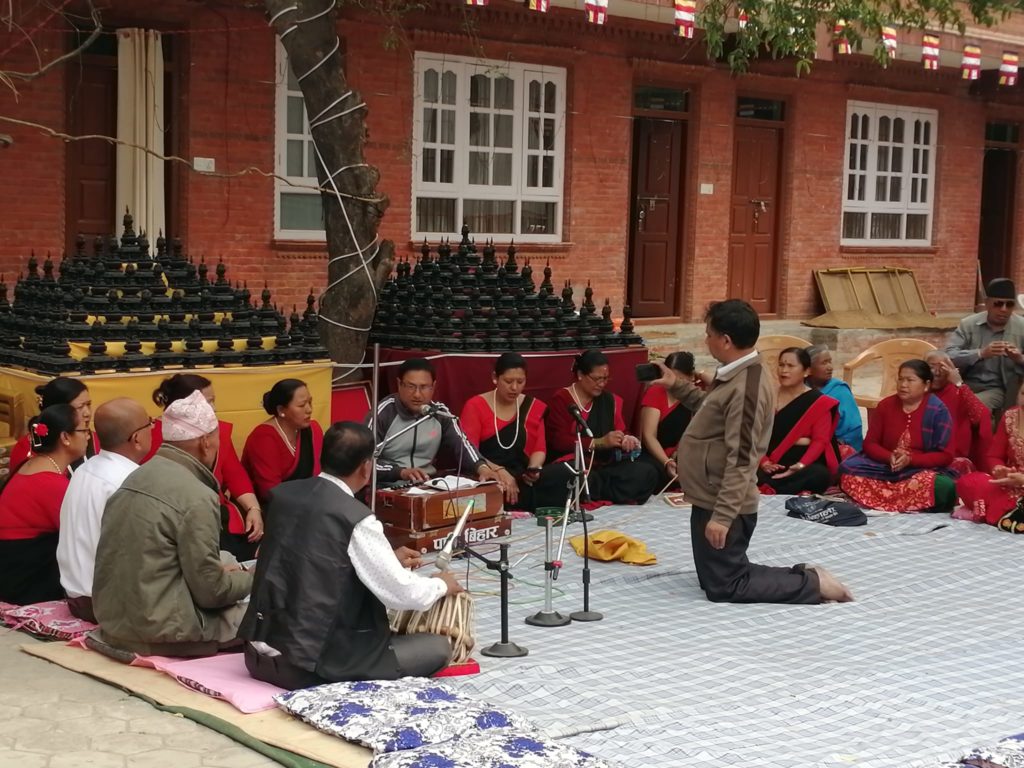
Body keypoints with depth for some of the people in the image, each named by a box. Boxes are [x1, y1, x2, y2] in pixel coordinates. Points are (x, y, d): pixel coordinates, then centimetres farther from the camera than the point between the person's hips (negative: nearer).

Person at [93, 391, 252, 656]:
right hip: (163, 633, -9)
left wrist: (219, 569, 14)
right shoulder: (196, 497, -17)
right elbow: (211, 592, -13)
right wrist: (253, 578, 5)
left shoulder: (136, 478, 9)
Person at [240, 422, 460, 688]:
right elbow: (402, 595, -8)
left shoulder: (283, 494, 4)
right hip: (309, 665, -8)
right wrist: (442, 585, 13)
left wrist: (388, 558, 26)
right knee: (438, 647, 2)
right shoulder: (356, 519, -16)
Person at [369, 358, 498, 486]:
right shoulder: (383, 413, -9)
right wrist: (401, 472, -30)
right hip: (389, 486, -3)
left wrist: (482, 467, -22)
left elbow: (461, 445, -1)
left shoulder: (440, 413, 6)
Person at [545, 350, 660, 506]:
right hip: (573, 465, -5)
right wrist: (599, 442, -19)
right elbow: (558, 441, -10)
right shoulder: (561, 399, 2)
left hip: (604, 466, 5)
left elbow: (620, 433, 13)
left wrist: (625, 440, -12)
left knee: (648, 471, -21)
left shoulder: (610, 400, 18)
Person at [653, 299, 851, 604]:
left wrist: (722, 516, -27)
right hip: (713, 499, 10)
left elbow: (740, 460, -27)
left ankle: (811, 584, 3)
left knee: (722, 588, 0)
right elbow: (712, 411, 25)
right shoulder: (738, 374, 6)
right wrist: (676, 385, 19)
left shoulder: (746, 387, -25)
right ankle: (803, 577, 19)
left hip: (724, 506, -10)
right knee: (712, 578, 19)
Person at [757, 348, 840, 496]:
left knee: (820, 474, -36)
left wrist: (801, 465, -23)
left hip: (804, 465, -1)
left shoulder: (819, 402, 4)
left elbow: (820, 441, -5)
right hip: (771, 467, 1)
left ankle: (767, 492, -36)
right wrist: (763, 462, -13)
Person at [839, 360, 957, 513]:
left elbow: (945, 456, -9)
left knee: (942, 487, -39)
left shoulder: (937, 410, -6)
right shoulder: (886, 405, 4)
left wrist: (910, 459, -23)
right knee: (847, 469, -24)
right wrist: (889, 457, -18)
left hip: (922, 470, -3)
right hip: (885, 466, 3)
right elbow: (870, 444, 4)